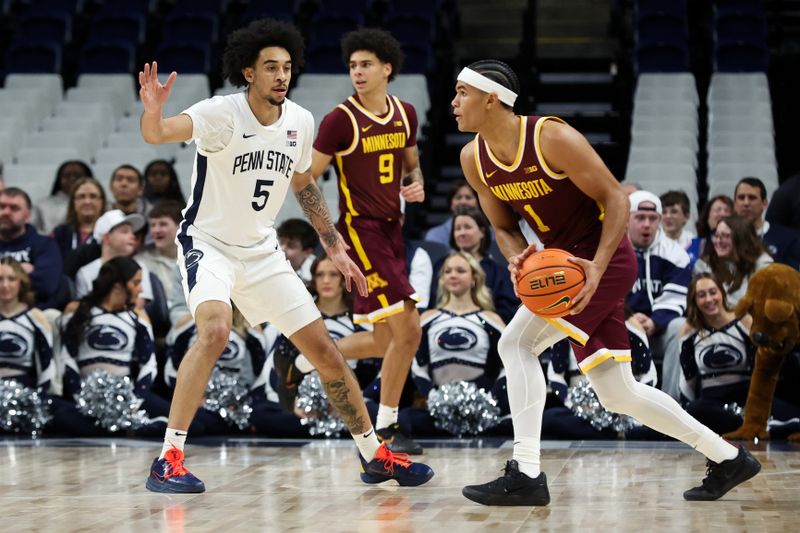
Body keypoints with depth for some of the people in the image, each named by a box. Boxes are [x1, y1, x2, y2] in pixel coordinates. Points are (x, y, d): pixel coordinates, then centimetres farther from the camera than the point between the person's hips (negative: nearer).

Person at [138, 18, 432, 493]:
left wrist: (335, 247, 15)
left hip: (263, 252, 6)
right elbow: (157, 134, -37)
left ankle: (375, 456, 22)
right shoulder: (222, 114, -20)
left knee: (323, 349, 6)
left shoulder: (300, 121, -2)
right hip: (209, 244, -6)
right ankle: (169, 460, -26)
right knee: (215, 330, -32)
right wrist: (153, 112, -60)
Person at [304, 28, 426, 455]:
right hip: (360, 230, -8)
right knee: (407, 328, -12)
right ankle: (385, 429, 0)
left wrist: (416, 184, 0)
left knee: (384, 341, 10)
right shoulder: (341, 119, -12)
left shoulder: (405, 114, 6)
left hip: (391, 229, 8)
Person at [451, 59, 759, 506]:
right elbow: (504, 226, 11)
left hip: (603, 258, -8)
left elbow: (616, 199, -17)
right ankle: (728, 459, 21)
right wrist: (517, 258, -12)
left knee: (517, 343, -20)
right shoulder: (474, 159, 0)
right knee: (618, 393, 9)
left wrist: (597, 267, -28)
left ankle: (526, 476, -18)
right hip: (564, 261, 8)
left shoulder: (552, 138, -21)